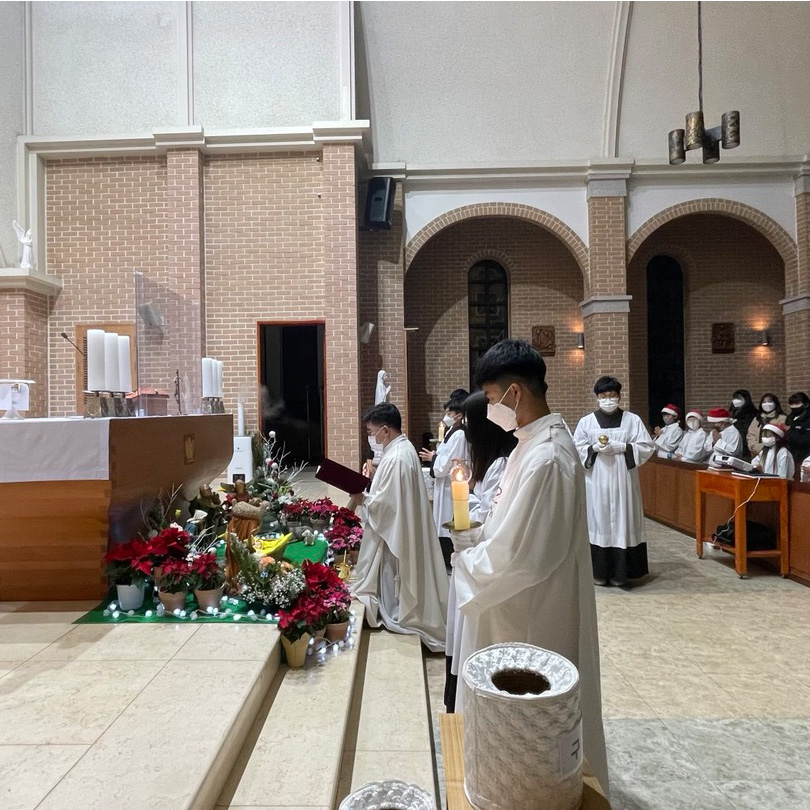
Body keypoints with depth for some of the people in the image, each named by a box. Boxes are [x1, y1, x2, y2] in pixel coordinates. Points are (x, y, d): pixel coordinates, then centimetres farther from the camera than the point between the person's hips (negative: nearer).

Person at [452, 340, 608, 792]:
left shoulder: (544, 458, -30)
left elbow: (514, 556, -28)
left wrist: (465, 563, -13)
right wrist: (481, 522, 4)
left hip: (529, 611, -10)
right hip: (528, 602, 10)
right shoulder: (544, 438, 1)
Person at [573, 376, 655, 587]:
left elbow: (647, 447, 0)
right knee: (598, 522, 2)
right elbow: (576, 449, 3)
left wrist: (621, 447, -13)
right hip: (596, 482, 0)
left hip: (623, 480, 0)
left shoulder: (633, 420, 4)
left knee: (622, 522, 2)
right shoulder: (586, 421, 3)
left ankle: (620, 572, 12)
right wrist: (594, 448, -15)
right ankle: (599, 571, 11)